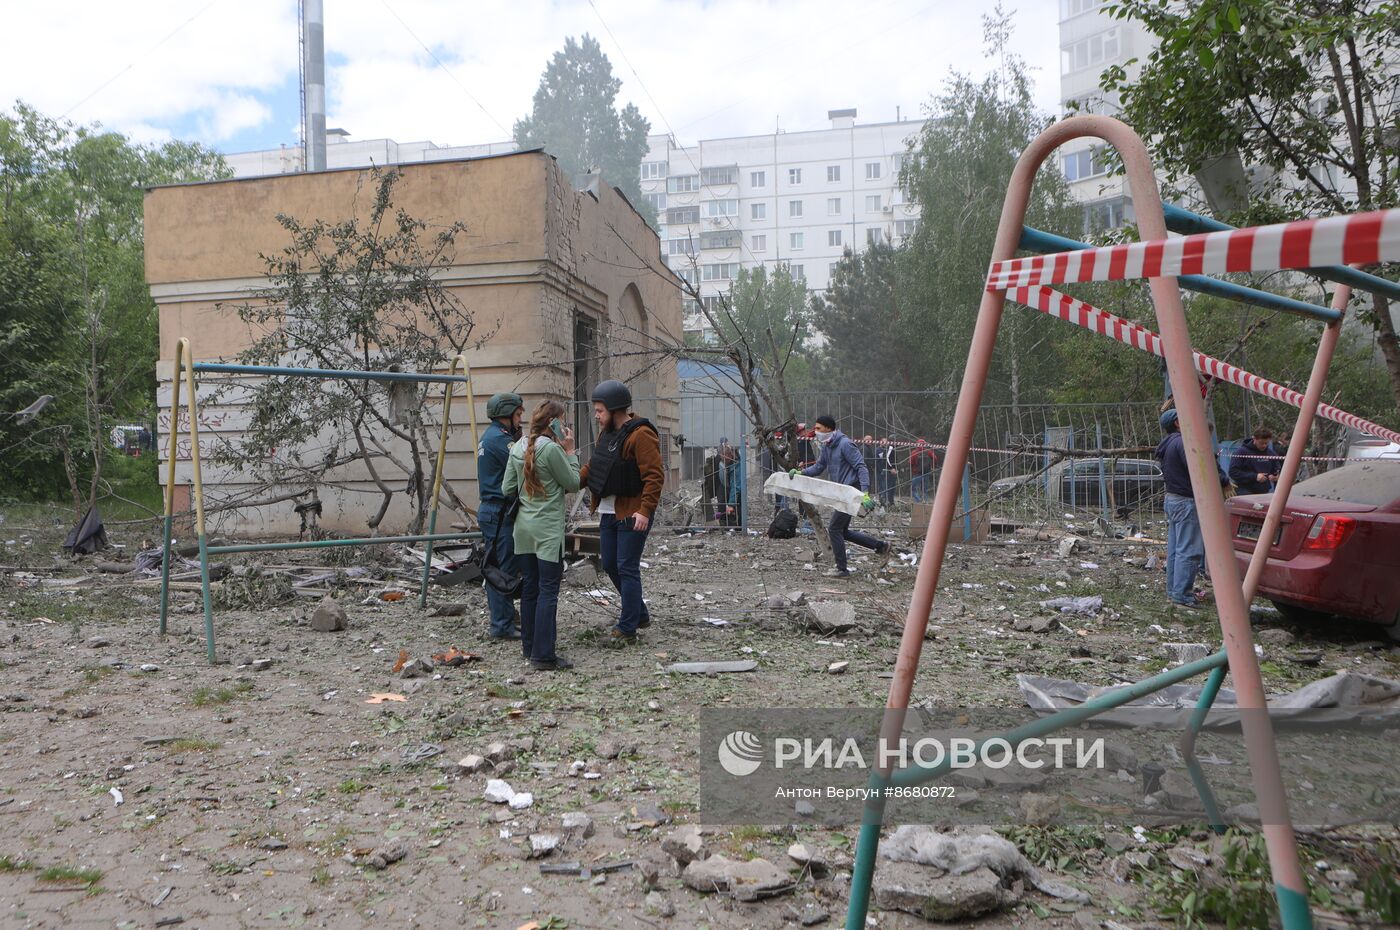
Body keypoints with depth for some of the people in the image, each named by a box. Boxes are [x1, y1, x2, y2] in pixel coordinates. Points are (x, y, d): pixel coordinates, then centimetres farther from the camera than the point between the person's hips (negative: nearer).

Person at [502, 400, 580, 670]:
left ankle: (529, 647, 23)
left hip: (523, 527, 8)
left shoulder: (518, 447, 8)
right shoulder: (552, 448, -15)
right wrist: (569, 451, -1)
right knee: (548, 591, -5)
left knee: (530, 587, 15)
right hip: (548, 529, -8)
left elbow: (507, 488, 10)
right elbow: (573, 483, -6)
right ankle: (543, 655, -5)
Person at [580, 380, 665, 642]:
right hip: (609, 512, 9)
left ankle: (627, 629, 5)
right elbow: (594, 465, 18)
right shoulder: (607, 432, 12)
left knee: (627, 569, -4)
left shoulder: (641, 435, -17)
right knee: (611, 566, 15)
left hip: (633, 514, -9)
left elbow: (655, 476, -22)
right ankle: (639, 614, 31)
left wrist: (645, 510, -27)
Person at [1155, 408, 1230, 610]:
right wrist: (1224, 481, -8)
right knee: (1189, 550, -7)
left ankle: (1173, 590, 21)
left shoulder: (1166, 445, 16)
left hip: (1173, 498, 11)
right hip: (1186, 501, -11)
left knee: (1175, 548, 14)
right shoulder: (1182, 442, -17)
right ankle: (1182, 595, -6)